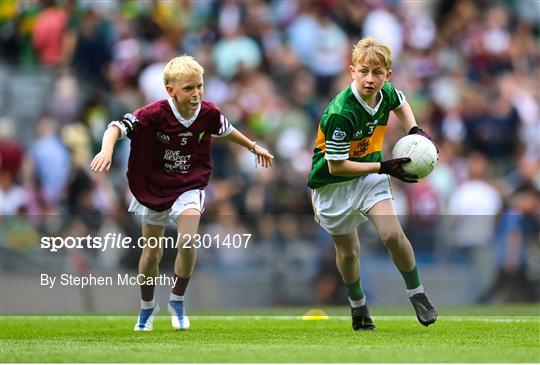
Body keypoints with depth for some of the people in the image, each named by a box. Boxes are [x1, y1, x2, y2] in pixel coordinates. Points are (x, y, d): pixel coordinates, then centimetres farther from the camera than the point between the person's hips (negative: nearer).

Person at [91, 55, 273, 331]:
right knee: (152, 253, 12)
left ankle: (177, 300, 1)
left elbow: (226, 130, 10)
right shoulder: (155, 114, -26)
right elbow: (117, 127, -33)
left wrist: (254, 147, 24)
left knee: (187, 243, -23)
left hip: (189, 188, 1)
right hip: (154, 189, -1)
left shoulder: (208, 113, -13)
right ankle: (147, 306, 38)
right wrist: (107, 150, -54)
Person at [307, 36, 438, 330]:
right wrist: (384, 167, -25)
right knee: (348, 251, 9)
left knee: (392, 235, -16)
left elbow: (400, 103, 18)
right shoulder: (341, 113, -32)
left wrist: (414, 130, 1)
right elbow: (336, 166, -26)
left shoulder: (386, 93, -11)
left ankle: (417, 293, 4)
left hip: (369, 176, 4)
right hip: (333, 184, -4)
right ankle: (357, 304, 35)